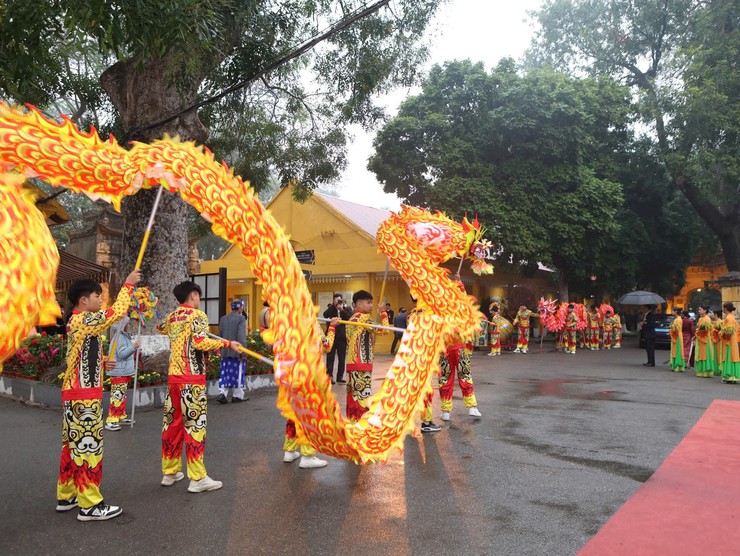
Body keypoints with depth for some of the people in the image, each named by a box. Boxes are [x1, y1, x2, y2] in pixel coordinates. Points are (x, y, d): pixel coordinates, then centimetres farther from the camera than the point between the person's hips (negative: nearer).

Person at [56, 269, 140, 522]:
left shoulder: (75, 321, 15)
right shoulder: (86, 320, -16)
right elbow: (118, 311, -22)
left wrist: (102, 363, 9)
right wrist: (128, 284, -13)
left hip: (73, 393, 10)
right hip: (84, 396, -10)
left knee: (73, 445, 16)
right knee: (88, 447, -5)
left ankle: (66, 496, 26)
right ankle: (90, 506, 1)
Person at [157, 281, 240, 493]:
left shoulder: (171, 317, 14)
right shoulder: (198, 316, -8)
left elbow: (160, 328, 37)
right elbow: (200, 342, -21)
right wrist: (228, 343, -14)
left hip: (173, 377, 7)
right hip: (191, 379, -7)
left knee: (172, 424, 13)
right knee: (194, 425, -5)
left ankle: (169, 472, 23)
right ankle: (197, 479, -1)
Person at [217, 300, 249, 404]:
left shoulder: (223, 319, 9)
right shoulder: (240, 318, -10)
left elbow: (220, 335, 13)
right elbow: (241, 336, -16)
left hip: (225, 352, 5)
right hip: (236, 352, -5)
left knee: (225, 373, 10)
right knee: (237, 374, 4)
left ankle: (222, 393, 1)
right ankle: (237, 396, 12)